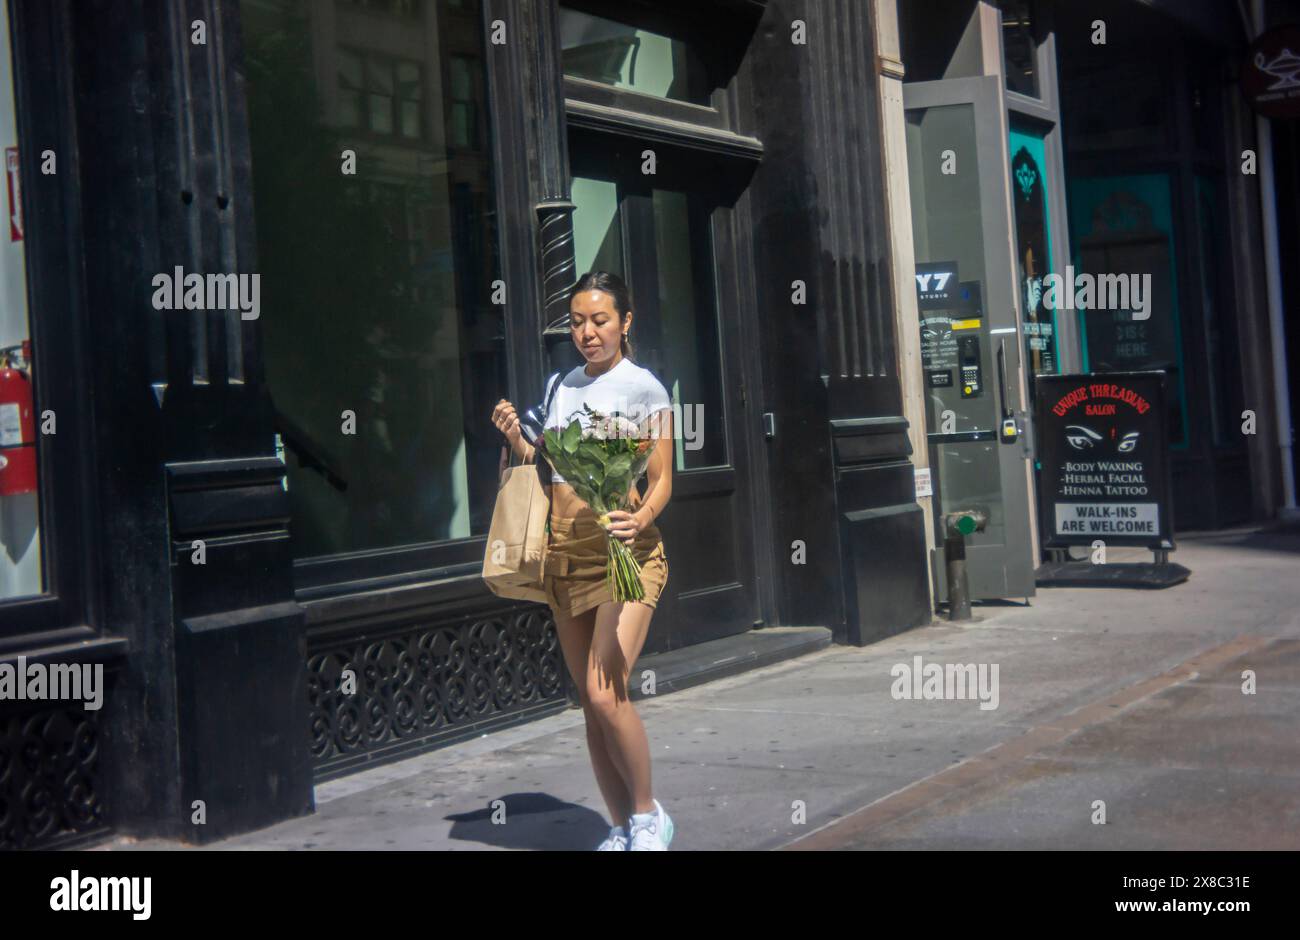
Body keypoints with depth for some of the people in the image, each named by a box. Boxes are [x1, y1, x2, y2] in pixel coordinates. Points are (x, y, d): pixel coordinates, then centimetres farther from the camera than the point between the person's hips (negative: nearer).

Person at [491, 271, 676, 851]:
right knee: (590, 703, 7)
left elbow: (662, 479, -6)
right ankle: (622, 829, 18)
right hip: (565, 553, 6)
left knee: (605, 693, -18)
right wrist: (517, 440, 1)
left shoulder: (643, 387, -2)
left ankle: (647, 815, 2)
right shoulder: (565, 385, 15)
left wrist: (640, 520, -27)